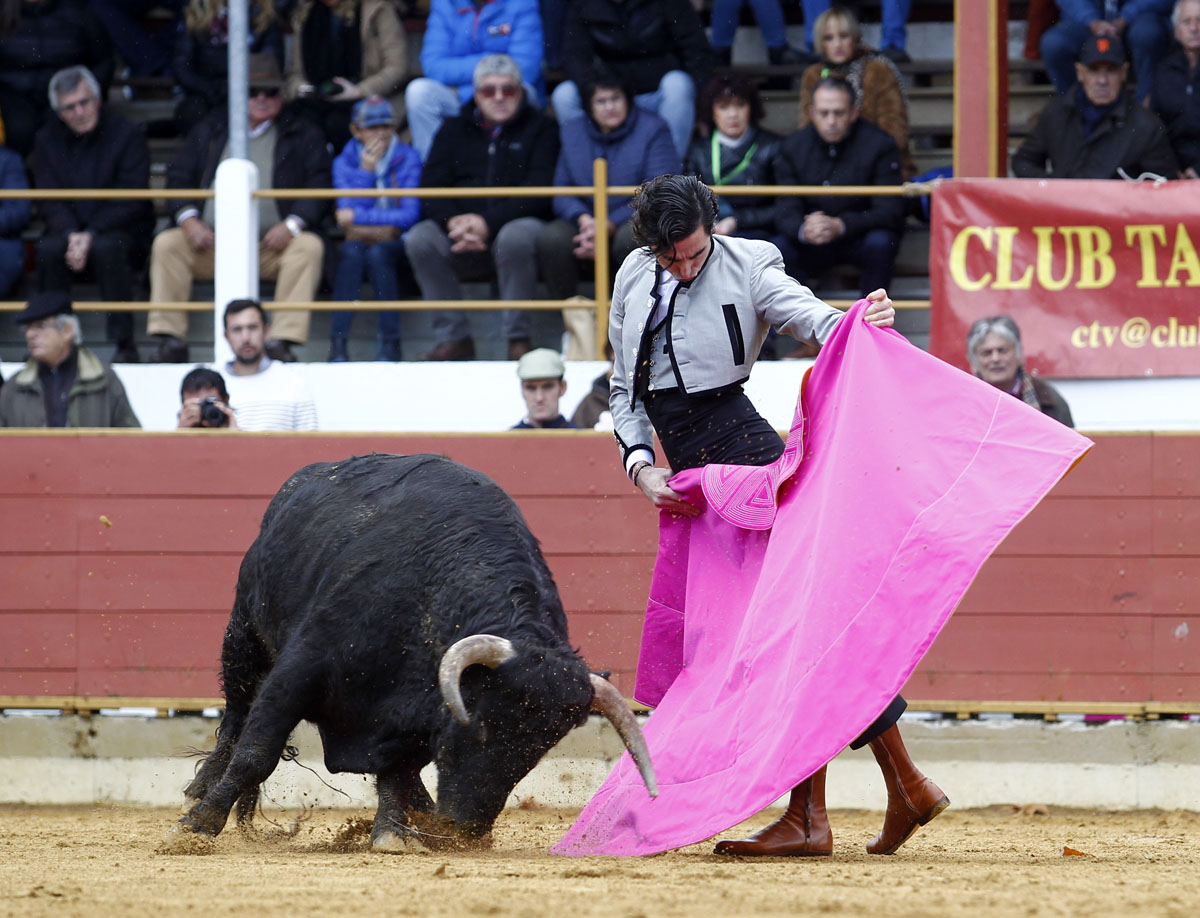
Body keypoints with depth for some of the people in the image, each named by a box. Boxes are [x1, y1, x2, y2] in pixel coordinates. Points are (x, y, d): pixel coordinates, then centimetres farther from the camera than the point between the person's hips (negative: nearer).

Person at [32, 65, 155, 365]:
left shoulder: (127, 135, -5)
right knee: (48, 249, -31)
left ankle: (123, 343, -30)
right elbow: (49, 202, 0)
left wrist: (91, 235, -23)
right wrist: (71, 236, -20)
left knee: (107, 248, -37)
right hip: (69, 230, 3)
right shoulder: (47, 140, 6)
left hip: (120, 231, -3)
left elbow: (131, 202, -11)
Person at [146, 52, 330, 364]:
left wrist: (292, 224, -15)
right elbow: (178, 177, 12)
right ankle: (171, 339, -24)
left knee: (309, 246, -31)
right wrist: (188, 219, -8)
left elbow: (318, 187, 4)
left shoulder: (303, 136, 14)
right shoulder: (208, 131, 20)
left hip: (272, 244, -2)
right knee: (167, 243, -22)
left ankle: (283, 339, -36)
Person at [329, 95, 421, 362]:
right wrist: (366, 171, -13)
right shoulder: (344, 162, 5)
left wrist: (358, 218, -14)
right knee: (352, 249, -33)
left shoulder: (407, 159, -1)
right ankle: (338, 343, -39)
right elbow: (347, 213, -7)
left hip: (396, 247, -1)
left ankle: (390, 343, -33)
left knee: (378, 253, -34)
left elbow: (409, 215, -10)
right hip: (360, 242, 1)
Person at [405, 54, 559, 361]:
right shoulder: (455, 131, 17)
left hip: (518, 223, -3)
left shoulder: (539, 129, 8)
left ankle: (518, 338, -23)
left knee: (515, 236, -38)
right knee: (419, 239, -25)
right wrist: (454, 222, -17)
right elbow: (431, 189, 5)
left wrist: (488, 222, -21)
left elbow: (538, 193, -7)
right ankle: (453, 337, -18)